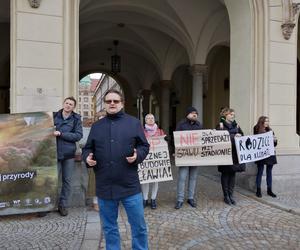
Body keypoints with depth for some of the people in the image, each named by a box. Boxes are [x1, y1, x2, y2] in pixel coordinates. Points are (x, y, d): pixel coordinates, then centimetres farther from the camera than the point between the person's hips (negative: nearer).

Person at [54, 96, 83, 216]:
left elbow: (78, 135, -9)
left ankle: (63, 205, 22)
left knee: (67, 180, 8)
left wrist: (61, 134, -15)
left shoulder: (76, 119, 0)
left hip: (69, 154, 0)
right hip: (55, 152, 0)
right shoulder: (54, 116, 5)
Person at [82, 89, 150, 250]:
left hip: (129, 185, -2)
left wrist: (137, 155, -16)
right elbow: (87, 149, 15)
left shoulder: (134, 123, 3)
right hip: (104, 186, 3)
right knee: (109, 227, 17)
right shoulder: (96, 126, 10)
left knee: (139, 226, 9)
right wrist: (87, 157, -7)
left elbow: (144, 146, 4)